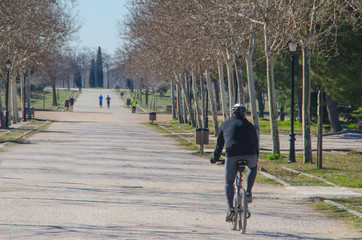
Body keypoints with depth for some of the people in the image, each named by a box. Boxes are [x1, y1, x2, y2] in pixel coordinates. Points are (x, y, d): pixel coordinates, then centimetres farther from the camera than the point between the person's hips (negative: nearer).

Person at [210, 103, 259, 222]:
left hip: (232, 154, -1)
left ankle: (230, 208, -6)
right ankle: (248, 193, 19)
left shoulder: (225, 124, 19)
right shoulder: (249, 125, 21)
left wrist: (215, 157, 36)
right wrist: (256, 157, 43)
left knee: (229, 182, 11)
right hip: (249, 154, 1)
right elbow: (255, 143, 27)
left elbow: (219, 143, 23)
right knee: (253, 167, 35)